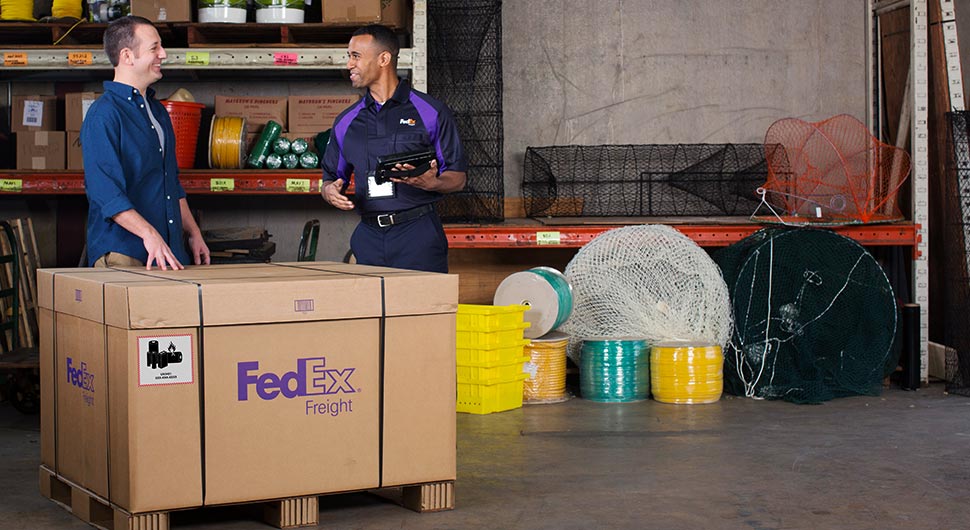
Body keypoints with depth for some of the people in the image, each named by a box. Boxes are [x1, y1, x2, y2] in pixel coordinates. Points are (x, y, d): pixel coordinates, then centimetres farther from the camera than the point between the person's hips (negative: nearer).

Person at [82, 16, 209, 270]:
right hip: (122, 254, -8)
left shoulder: (157, 110, 18)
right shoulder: (103, 115, -11)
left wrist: (194, 233, 19)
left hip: (171, 252, 8)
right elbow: (105, 191, -20)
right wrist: (149, 234, -29)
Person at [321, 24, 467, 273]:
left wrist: (431, 183, -20)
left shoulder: (430, 112, 0)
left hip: (418, 236, -4)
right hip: (368, 238, 4)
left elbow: (457, 178, 1)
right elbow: (331, 178, 20)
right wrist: (330, 191, -4)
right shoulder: (346, 122, 14)